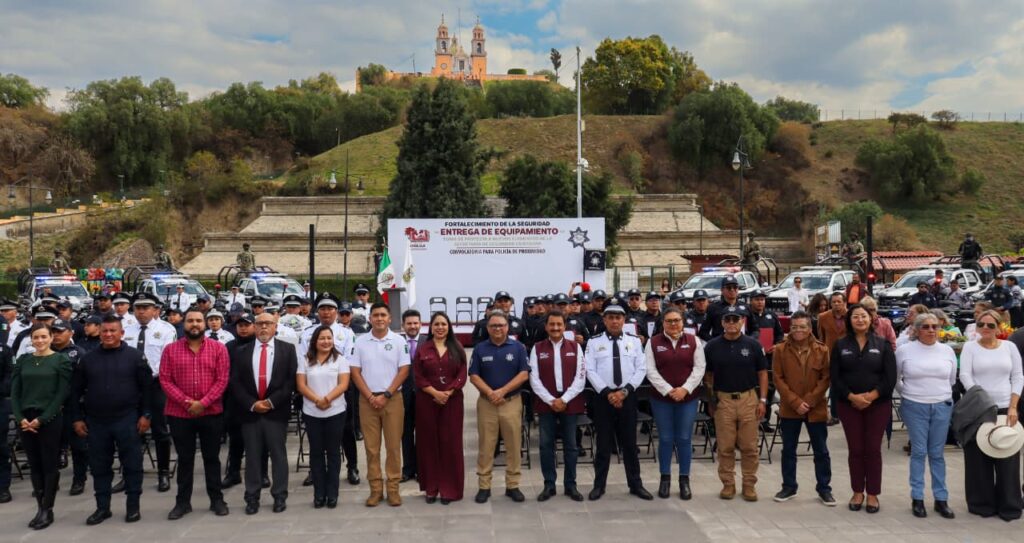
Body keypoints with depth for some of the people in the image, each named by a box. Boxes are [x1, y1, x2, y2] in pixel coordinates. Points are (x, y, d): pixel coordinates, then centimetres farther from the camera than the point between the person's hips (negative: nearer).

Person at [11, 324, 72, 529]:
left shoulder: (61, 360, -2)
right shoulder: (23, 360, 10)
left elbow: (62, 394, -7)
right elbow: (15, 391, 7)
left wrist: (42, 419, -13)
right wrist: (20, 418, -7)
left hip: (50, 420, -4)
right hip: (25, 420, 4)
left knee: (50, 464, 1)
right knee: (34, 465, 8)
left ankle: (47, 510, 7)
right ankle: (40, 508, 14)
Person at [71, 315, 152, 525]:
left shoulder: (135, 356, -3)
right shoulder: (88, 359, 6)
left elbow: (146, 387, -3)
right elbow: (76, 390, 10)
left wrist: (145, 414, -7)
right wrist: (77, 418, 5)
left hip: (127, 420, -3)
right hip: (96, 421, 3)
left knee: (132, 464, 2)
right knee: (99, 466, 9)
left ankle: (133, 506, 13)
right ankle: (102, 507, 20)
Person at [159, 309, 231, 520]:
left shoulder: (218, 348, -1)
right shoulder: (170, 350, 1)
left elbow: (222, 380, -6)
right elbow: (165, 380, -3)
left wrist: (203, 403, -14)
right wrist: (186, 402, -14)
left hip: (211, 413, 0)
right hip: (179, 414, 1)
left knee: (212, 457, 8)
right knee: (184, 459, 9)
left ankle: (217, 499, 18)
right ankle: (183, 502, 18)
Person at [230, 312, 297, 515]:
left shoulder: (287, 349, 4)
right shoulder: (242, 351, 8)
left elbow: (292, 379, -4)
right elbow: (235, 382, 2)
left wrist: (272, 401, -12)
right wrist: (251, 404, -10)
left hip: (277, 411, -1)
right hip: (249, 411, 2)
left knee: (278, 454, 5)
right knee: (252, 456, 6)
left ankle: (279, 497, 13)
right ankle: (252, 498, 14)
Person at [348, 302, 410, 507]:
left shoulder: (399, 341, 0)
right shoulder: (360, 342, 4)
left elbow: (404, 370, -3)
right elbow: (355, 372, 2)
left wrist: (386, 395, -10)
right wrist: (370, 396, -8)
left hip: (392, 399, -1)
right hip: (367, 399, 1)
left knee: (393, 445, 1)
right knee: (371, 446, 4)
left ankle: (393, 488, 8)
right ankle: (375, 489, 12)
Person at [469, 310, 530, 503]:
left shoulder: (518, 347, 2)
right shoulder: (480, 349, 6)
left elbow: (524, 374, -4)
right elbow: (473, 376, 2)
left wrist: (502, 391, -13)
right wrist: (490, 393, -13)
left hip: (512, 402, 0)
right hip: (486, 402, 1)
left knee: (513, 445, 2)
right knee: (486, 446, 3)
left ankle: (512, 485, 12)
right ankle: (484, 486, 10)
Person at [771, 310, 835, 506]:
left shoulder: (822, 350, -2)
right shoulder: (780, 350, -3)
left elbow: (826, 378, -3)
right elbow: (778, 378, -5)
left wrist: (809, 401, -13)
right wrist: (795, 402, -13)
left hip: (816, 409, 0)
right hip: (789, 409, 0)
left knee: (821, 451, 8)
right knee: (788, 450, 10)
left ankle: (824, 488, 20)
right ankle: (789, 487, 22)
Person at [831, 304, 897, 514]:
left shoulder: (882, 345, 3)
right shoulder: (840, 345, 4)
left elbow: (890, 377, -4)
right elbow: (835, 376, -1)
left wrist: (871, 396, -14)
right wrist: (851, 396, -14)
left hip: (878, 404, -1)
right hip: (849, 404, 1)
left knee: (873, 449, 2)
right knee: (855, 449, 5)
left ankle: (873, 495, 11)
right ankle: (857, 493, 15)